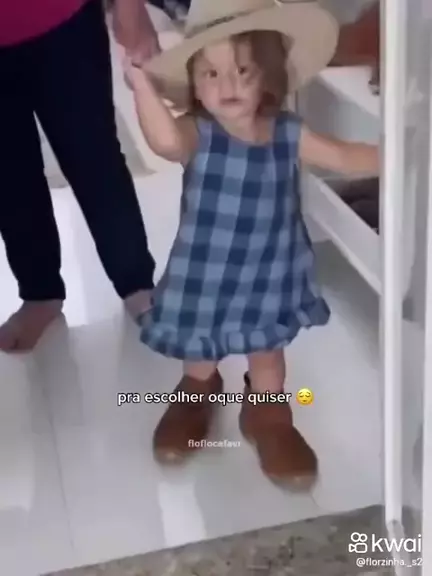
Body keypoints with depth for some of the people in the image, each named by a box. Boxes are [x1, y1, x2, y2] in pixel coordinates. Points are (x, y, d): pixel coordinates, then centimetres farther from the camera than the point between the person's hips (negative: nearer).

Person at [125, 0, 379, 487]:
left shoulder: (288, 133, -8)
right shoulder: (195, 133, -20)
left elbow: (344, 158, 2)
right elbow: (165, 141, -42)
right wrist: (142, 83, -51)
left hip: (268, 273, 2)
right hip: (205, 272, -1)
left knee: (267, 351, 20)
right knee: (199, 352, 21)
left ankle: (267, 415, 46)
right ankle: (198, 394, 53)